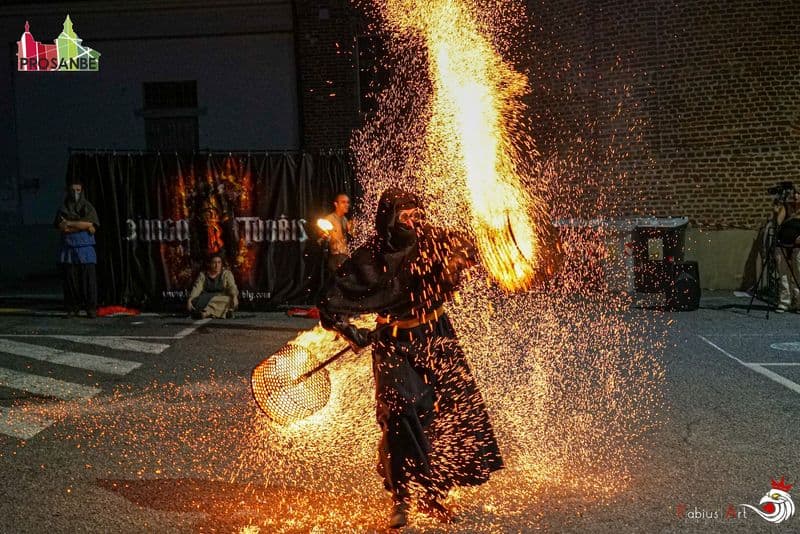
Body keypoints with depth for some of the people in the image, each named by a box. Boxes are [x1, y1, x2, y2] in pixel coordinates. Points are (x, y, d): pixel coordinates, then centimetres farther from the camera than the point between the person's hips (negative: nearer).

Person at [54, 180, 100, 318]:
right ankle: (72, 308, 7)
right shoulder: (63, 209, 10)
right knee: (70, 280, 1)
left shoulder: (88, 207, 8)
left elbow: (90, 223, -8)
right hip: (68, 249, 1)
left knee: (88, 279, -5)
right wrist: (84, 226, -8)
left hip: (85, 249, -1)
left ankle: (91, 308, -2)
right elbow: (61, 227, -4)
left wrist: (69, 223, -4)